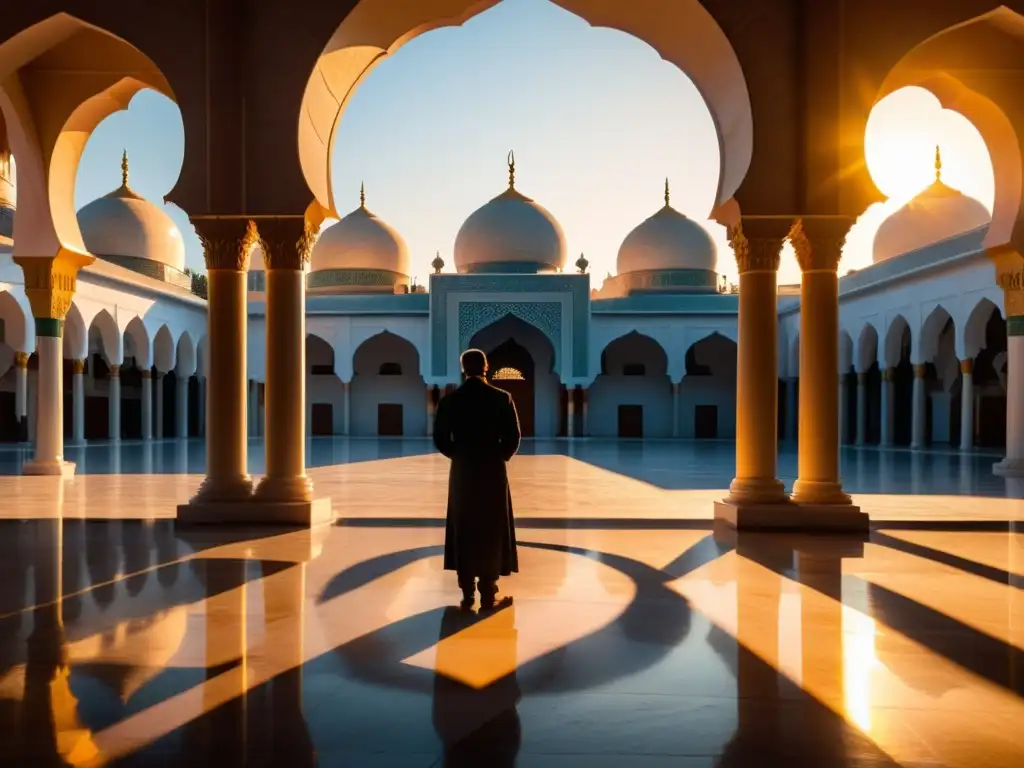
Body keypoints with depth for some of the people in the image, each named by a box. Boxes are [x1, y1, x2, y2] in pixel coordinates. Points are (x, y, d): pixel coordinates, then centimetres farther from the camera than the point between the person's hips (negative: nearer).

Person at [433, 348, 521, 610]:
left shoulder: (449, 400, -2)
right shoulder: (501, 398, -6)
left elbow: (440, 438, -3)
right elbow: (513, 437, -8)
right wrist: (500, 457, 9)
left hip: (462, 471, 2)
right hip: (493, 471, -1)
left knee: (464, 531, 10)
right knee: (491, 532, 7)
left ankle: (467, 594, 12)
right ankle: (488, 594, 8)